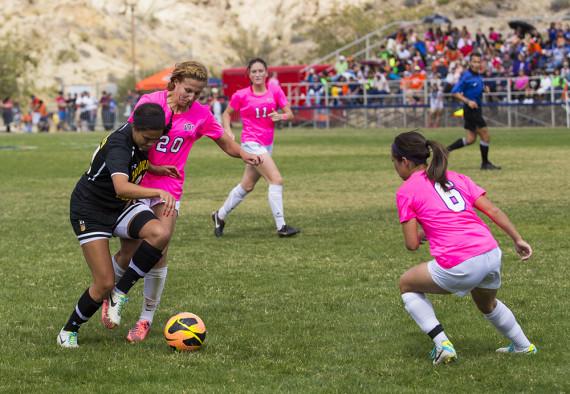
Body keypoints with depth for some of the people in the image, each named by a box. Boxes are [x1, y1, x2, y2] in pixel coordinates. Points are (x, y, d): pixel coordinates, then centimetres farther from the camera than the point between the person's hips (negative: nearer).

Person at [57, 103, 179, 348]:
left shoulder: (143, 136, -5)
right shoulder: (119, 145, -31)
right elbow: (121, 187, -49)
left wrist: (154, 169, 3)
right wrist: (159, 192, -59)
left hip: (120, 207, 7)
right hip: (90, 211, -7)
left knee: (159, 234, -24)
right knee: (104, 284, -13)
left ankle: (120, 292, -7)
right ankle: (68, 332, 13)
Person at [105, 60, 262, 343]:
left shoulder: (200, 114, -1)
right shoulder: (149, 102, -7)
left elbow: (224, 141, 11)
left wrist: (244, 155, -8)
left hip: (169, 189, 1)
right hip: (137, 185, -1)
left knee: (159, 253, -9)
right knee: (128, 252, -1)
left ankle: (147, 318, 5)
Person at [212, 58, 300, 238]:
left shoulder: (275, 91, 1)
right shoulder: (241, 95, -7)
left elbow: (290, 114, -1)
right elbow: (227, 114, 7)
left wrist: (281, 116, -22)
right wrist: (228, 131, -9)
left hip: (267, 145, 6)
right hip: (252, 143, -6)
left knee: (247, 186, 17)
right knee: (276, 179, -18)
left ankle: (220, 216, 35)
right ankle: (281, 226, -14)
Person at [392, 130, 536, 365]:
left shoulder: (406, 191, 3)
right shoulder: (457, 178, 17)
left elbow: (412, 244, 0)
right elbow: (493, 210, 9)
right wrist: (518, 239, 13)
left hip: (458, 267, -6)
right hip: (492, 255, 6)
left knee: (407, 286, 20)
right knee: (487, 304, 37)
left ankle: (442, 344, 8)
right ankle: (523, 346, 49)